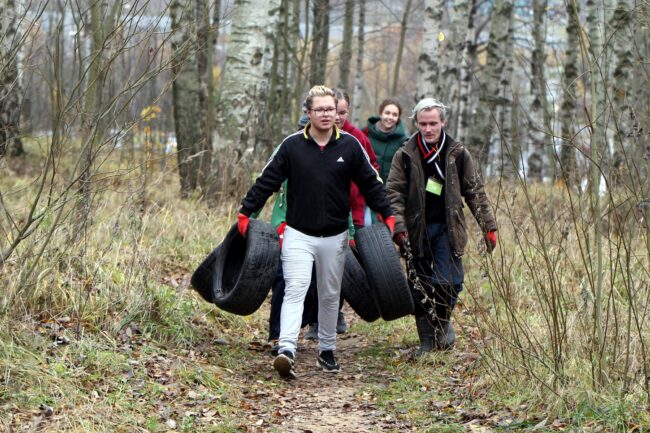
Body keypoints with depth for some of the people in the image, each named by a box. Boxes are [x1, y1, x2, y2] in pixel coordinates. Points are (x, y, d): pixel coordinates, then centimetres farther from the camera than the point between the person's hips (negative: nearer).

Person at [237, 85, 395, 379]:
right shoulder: (292, 145, -3)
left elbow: (370, 183, 8)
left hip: (335, 236, 2)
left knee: (330, 296, 12)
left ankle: (327, 351, 26)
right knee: (295, 290, -15)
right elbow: (267, 181, 2)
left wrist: (387, 215, 6)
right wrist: (246, 212, 0)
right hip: (298, 234, -2)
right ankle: (287, 351, -26)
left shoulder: (350, 146, 0)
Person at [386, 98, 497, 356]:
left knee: (448, 282, -12)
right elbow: (394, 193, -1)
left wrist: (488, 226, 7)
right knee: (420, 287, 4)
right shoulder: (405, 156, 1)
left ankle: (442, 322, 15)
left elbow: (475, 192, 9)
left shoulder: (457, 154, 3)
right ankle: (427, 339, 16)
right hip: (417, 231, 1)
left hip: (447, 229, 0)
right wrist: (398, 226, -14)